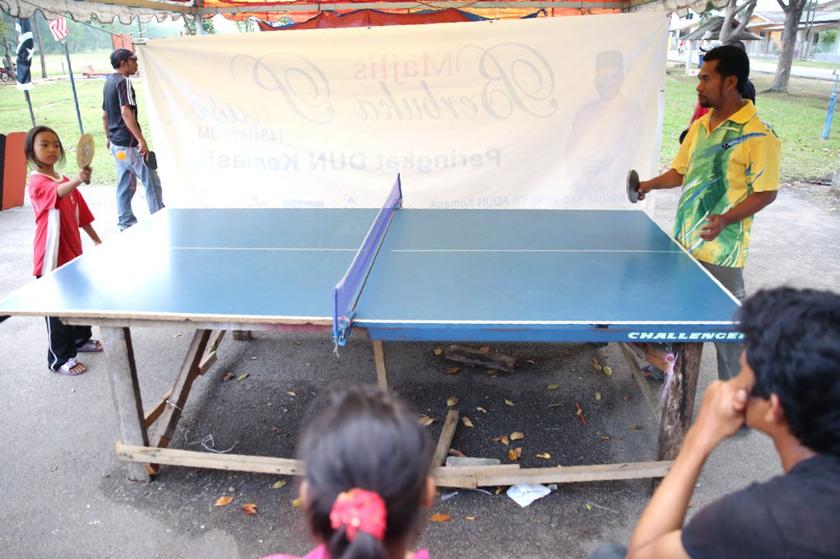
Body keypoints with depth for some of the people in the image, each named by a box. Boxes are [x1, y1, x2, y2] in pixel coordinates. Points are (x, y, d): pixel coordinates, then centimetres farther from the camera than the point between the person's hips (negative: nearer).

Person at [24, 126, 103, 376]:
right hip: (52, 257, -8)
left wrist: (96, 239, 19)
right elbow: (58, 192, -38)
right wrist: (77, 181, -57)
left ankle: (81, 339, 42)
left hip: (73, 253, 8)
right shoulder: (37, 182, -15)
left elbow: (82, 214, 18)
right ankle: (59, 359, 11)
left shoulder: (67, 182, 11)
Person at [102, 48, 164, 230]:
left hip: (116, 143, 10)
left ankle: (125, 223, 20)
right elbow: (126, 112, -25)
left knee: (125, 184, 14)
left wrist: (109, 137, 30)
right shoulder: (123, 81, -14)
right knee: (152, 181, -3)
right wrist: (141, 140, -29)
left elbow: (105, 114, 21)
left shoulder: (109, 82, 15)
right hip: (129, 144, -10)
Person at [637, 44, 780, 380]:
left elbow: (766, 192, -14)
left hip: (721, 248, -7)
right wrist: (650, 184, -1)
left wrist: (726, 219, -27)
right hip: (684, 239, 7)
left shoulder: (757, 136, -16)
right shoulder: (701, 125, 7)